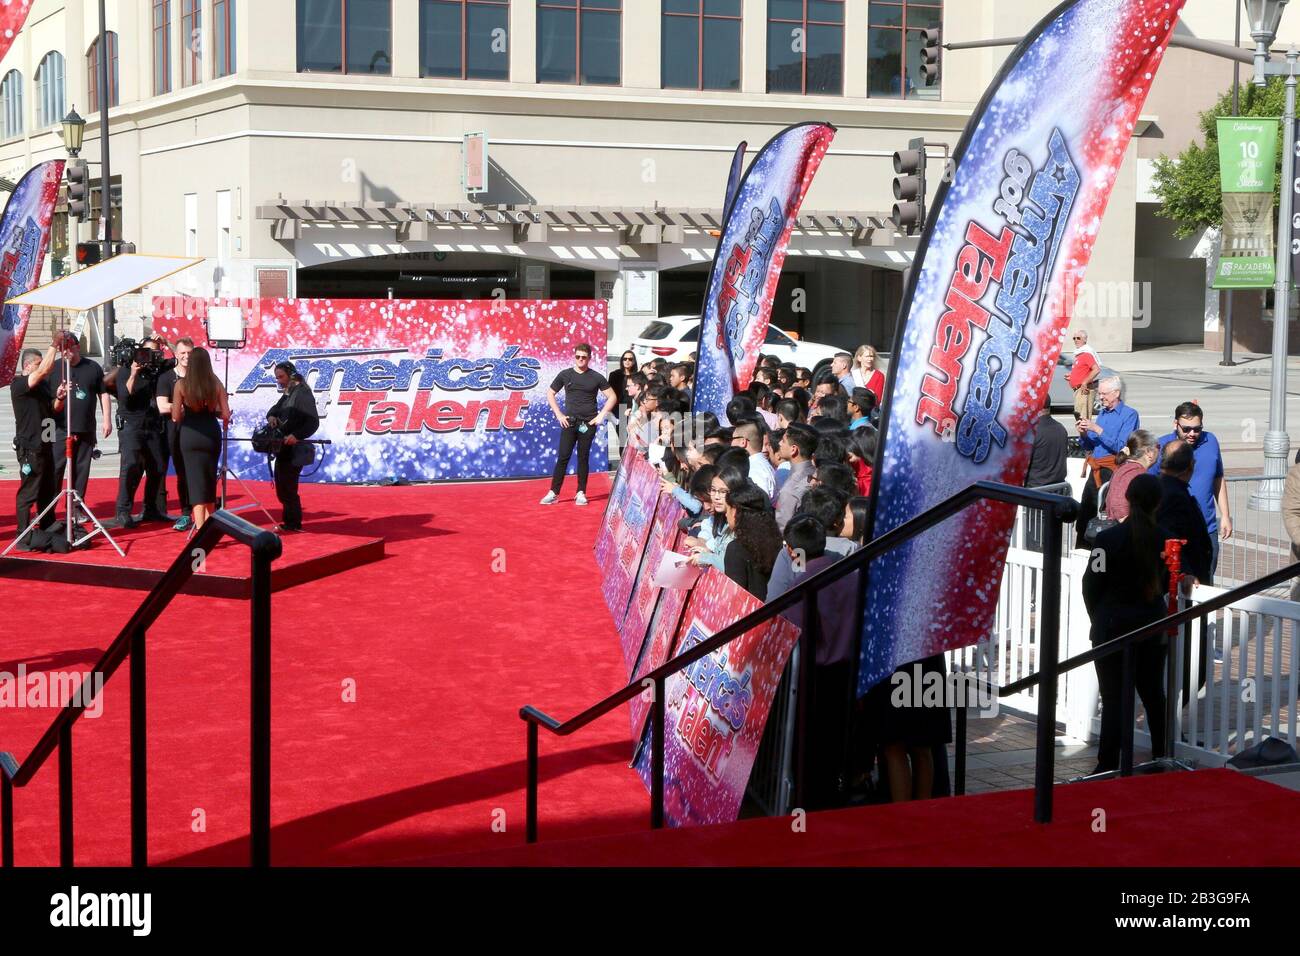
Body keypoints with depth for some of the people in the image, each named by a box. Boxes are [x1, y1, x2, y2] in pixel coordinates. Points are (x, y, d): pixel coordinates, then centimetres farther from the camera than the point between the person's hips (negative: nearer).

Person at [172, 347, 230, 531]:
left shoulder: (181, 385, -7)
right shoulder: (216, 383, -3)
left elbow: (176, 417, -5)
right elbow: (226, 415, -3)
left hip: (190, 435, -2)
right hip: (212, 434, 2)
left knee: (196, 483, 0)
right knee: (210, 482, 19)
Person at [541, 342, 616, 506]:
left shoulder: (596, 377, 1)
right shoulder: (565, 375, 4)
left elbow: (612, 397, 5)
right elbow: (550, 394, 11)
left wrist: (601, 415, -2)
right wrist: (559, 414, 3)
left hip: (588, 424, 0)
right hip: (569, 422, 0)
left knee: (583, 458, 4)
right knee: (563, 457, -3)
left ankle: (581, 493, 9)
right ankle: (553, 492, -3)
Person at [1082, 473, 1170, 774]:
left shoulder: (1109, 538, -17)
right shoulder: (1165, 539, -6)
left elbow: (1091, 585, -8)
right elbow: (1166, 584, 4)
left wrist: (1098, 618, 9)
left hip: (1113, 626, -4)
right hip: (1153, 625, 4)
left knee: (1113, 697, 1)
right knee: (1153, 693, 17)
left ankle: (1108, 766, 3)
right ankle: (1162, 758, 25)